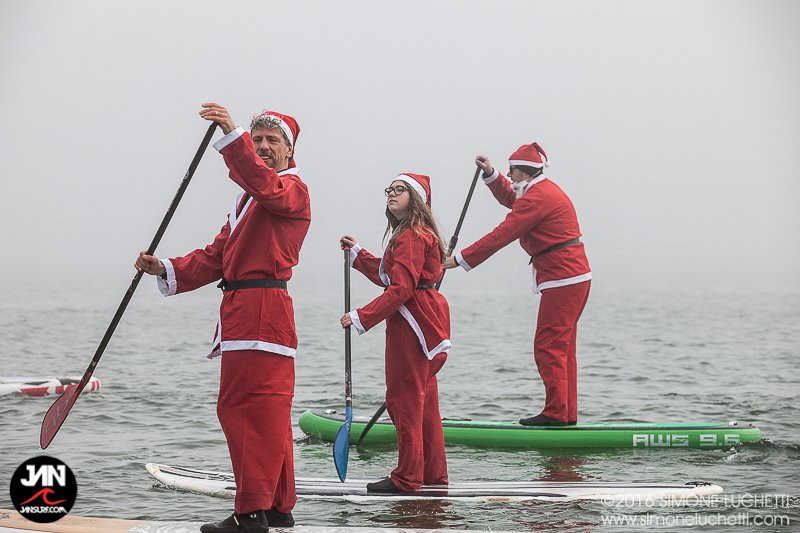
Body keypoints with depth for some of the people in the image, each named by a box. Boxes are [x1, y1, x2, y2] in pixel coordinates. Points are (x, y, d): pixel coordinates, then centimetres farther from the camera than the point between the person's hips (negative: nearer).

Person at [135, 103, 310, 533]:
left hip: (262, 309, -10)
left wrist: (232, 135, -40)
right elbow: (216, 256, 22)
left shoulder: (292, 188, -2)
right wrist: (167, 270, 7)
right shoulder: (247, 200, 28)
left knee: (254, 408, -12)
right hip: (242, 311, 10)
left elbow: (265, 184, -28)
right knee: (255, 411, 13)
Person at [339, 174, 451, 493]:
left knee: (404, 399, -6)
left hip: (412, 323, -11)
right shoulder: (408, 234, 18)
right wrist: (357, 254, 20)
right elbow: (386, 276, 23)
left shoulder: (411, 237, -16)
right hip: (423, 321, 11)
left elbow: (401, 289, -23)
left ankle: (408, 478, -2)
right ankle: (433, 475, 20)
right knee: (423, 401, 14)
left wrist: (361, 317, -22)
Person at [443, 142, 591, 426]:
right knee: (561, 347, 11)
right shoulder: (545, 190, 18)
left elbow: (501, 235, -17)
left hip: (562, 280, -10)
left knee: (548, 347, -9)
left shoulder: (537, 198, -14)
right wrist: (491, 175, 19)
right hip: (576, 277, 10)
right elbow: (511, 199, 36)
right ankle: (567, 413, 13)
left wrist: (461, 259, -12)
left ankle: (556, 413, -10)